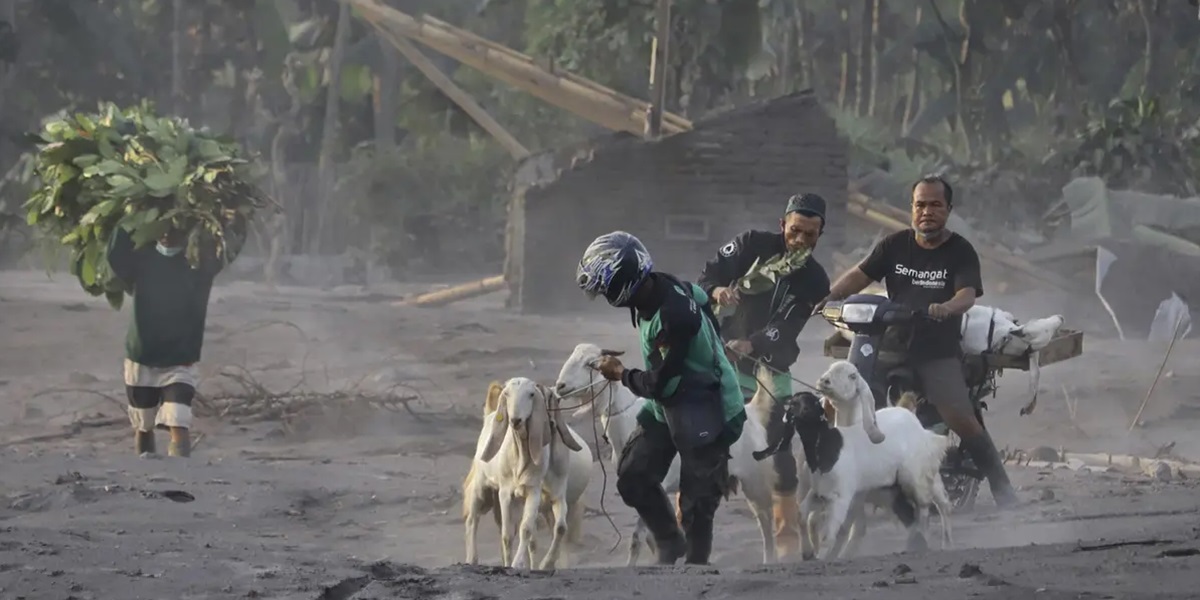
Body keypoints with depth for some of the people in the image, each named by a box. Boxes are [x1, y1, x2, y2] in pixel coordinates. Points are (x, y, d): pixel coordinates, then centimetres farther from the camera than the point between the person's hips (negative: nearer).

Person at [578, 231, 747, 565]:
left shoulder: (675, 315, -32)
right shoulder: (652, 293, -4)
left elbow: (661, 383, -26)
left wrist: (621, 374, -7)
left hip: (705, 417, -9)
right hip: (667, 408, 9)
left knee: (696, 503, -4)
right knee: (633, 476, 7)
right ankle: (670, 544, 24)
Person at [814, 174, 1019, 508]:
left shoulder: (960, 252, -2)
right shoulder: (895, 246, 7)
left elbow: (968, 293, -16)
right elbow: (860, 275, 0)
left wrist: (947, 308, -39)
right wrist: (830, 296, -18)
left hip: (939, 352, -3)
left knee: (962, 420, -17)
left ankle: (1002, 489, -11)